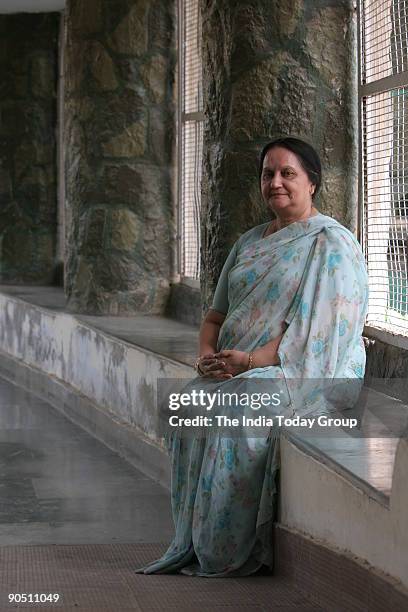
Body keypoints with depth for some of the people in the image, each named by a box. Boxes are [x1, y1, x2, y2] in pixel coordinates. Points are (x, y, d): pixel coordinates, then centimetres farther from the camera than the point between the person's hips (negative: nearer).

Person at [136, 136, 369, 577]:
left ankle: (236, 553, -21)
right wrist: (208, 354, -4)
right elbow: (216, 314, 19)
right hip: (242, 372, 7)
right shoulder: (249, 243, 19)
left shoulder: (330, 244, -6)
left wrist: (250, 361, -22)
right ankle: (194, 544, -15)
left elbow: (317, 330, -16)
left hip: (309, 373, -7)